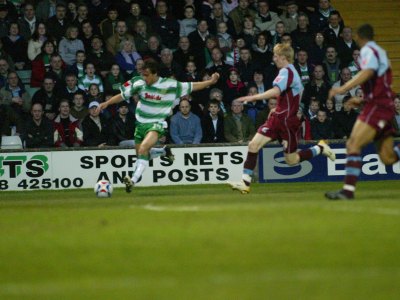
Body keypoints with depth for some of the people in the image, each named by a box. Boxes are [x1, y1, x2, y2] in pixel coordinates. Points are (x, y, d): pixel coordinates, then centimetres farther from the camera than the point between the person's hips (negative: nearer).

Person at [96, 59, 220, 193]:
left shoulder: (170, 85, -11)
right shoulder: (139, 83, -7)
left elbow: (191, 86, 0)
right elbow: (122, 95, 1)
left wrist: (211, 81, 1)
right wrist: (106, 103, -9)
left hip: (156, 124, -5)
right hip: (140, 124, 5)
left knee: (143, 149, -29)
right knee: (142, 155, 14)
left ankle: (133, 180, -35)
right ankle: (164, 151, 43)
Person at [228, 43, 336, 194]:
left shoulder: (286, 72, -16)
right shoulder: (291, 71, 14)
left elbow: (276, 91, -33)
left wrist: (252, 97, -38)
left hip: (287, 120, -9)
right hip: (278, 117, 9)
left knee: (291, 160, 1)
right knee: (254, 144, -5)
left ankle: (320, 148, 21)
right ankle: (245, 183, -9)